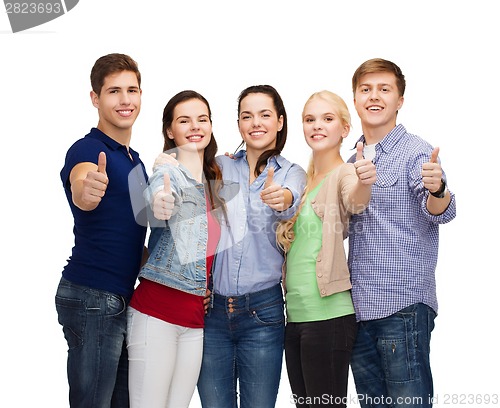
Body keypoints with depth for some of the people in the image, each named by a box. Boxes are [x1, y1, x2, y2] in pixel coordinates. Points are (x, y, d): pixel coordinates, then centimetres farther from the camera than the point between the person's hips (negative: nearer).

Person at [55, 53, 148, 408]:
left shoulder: (135, 159, 16)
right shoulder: (88, 149, -12)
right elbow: (80, 191, -36)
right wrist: (86, 190, -57)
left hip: (124, 297, 9)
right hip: (92, 297, -9)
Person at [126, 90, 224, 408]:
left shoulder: (214, 181, 13)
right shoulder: (169, 173, -8)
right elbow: (158, 195, -32)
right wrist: (159, 205, -54)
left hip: (196, 316, 6)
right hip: (157, 313, -6)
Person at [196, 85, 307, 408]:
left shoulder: (292, 173, 4)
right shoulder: (221, 166, 8)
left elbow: (291, 205, -20)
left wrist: (282, 199, -44)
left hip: (262, 310, -1)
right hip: (212, 306, 1)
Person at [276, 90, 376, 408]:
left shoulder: (344, 174, -6)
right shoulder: (301, 180, 15)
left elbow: (355, 202, -28)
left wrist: (365, 182, -53)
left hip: (328, 313, -7)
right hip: (295, 313, 7)